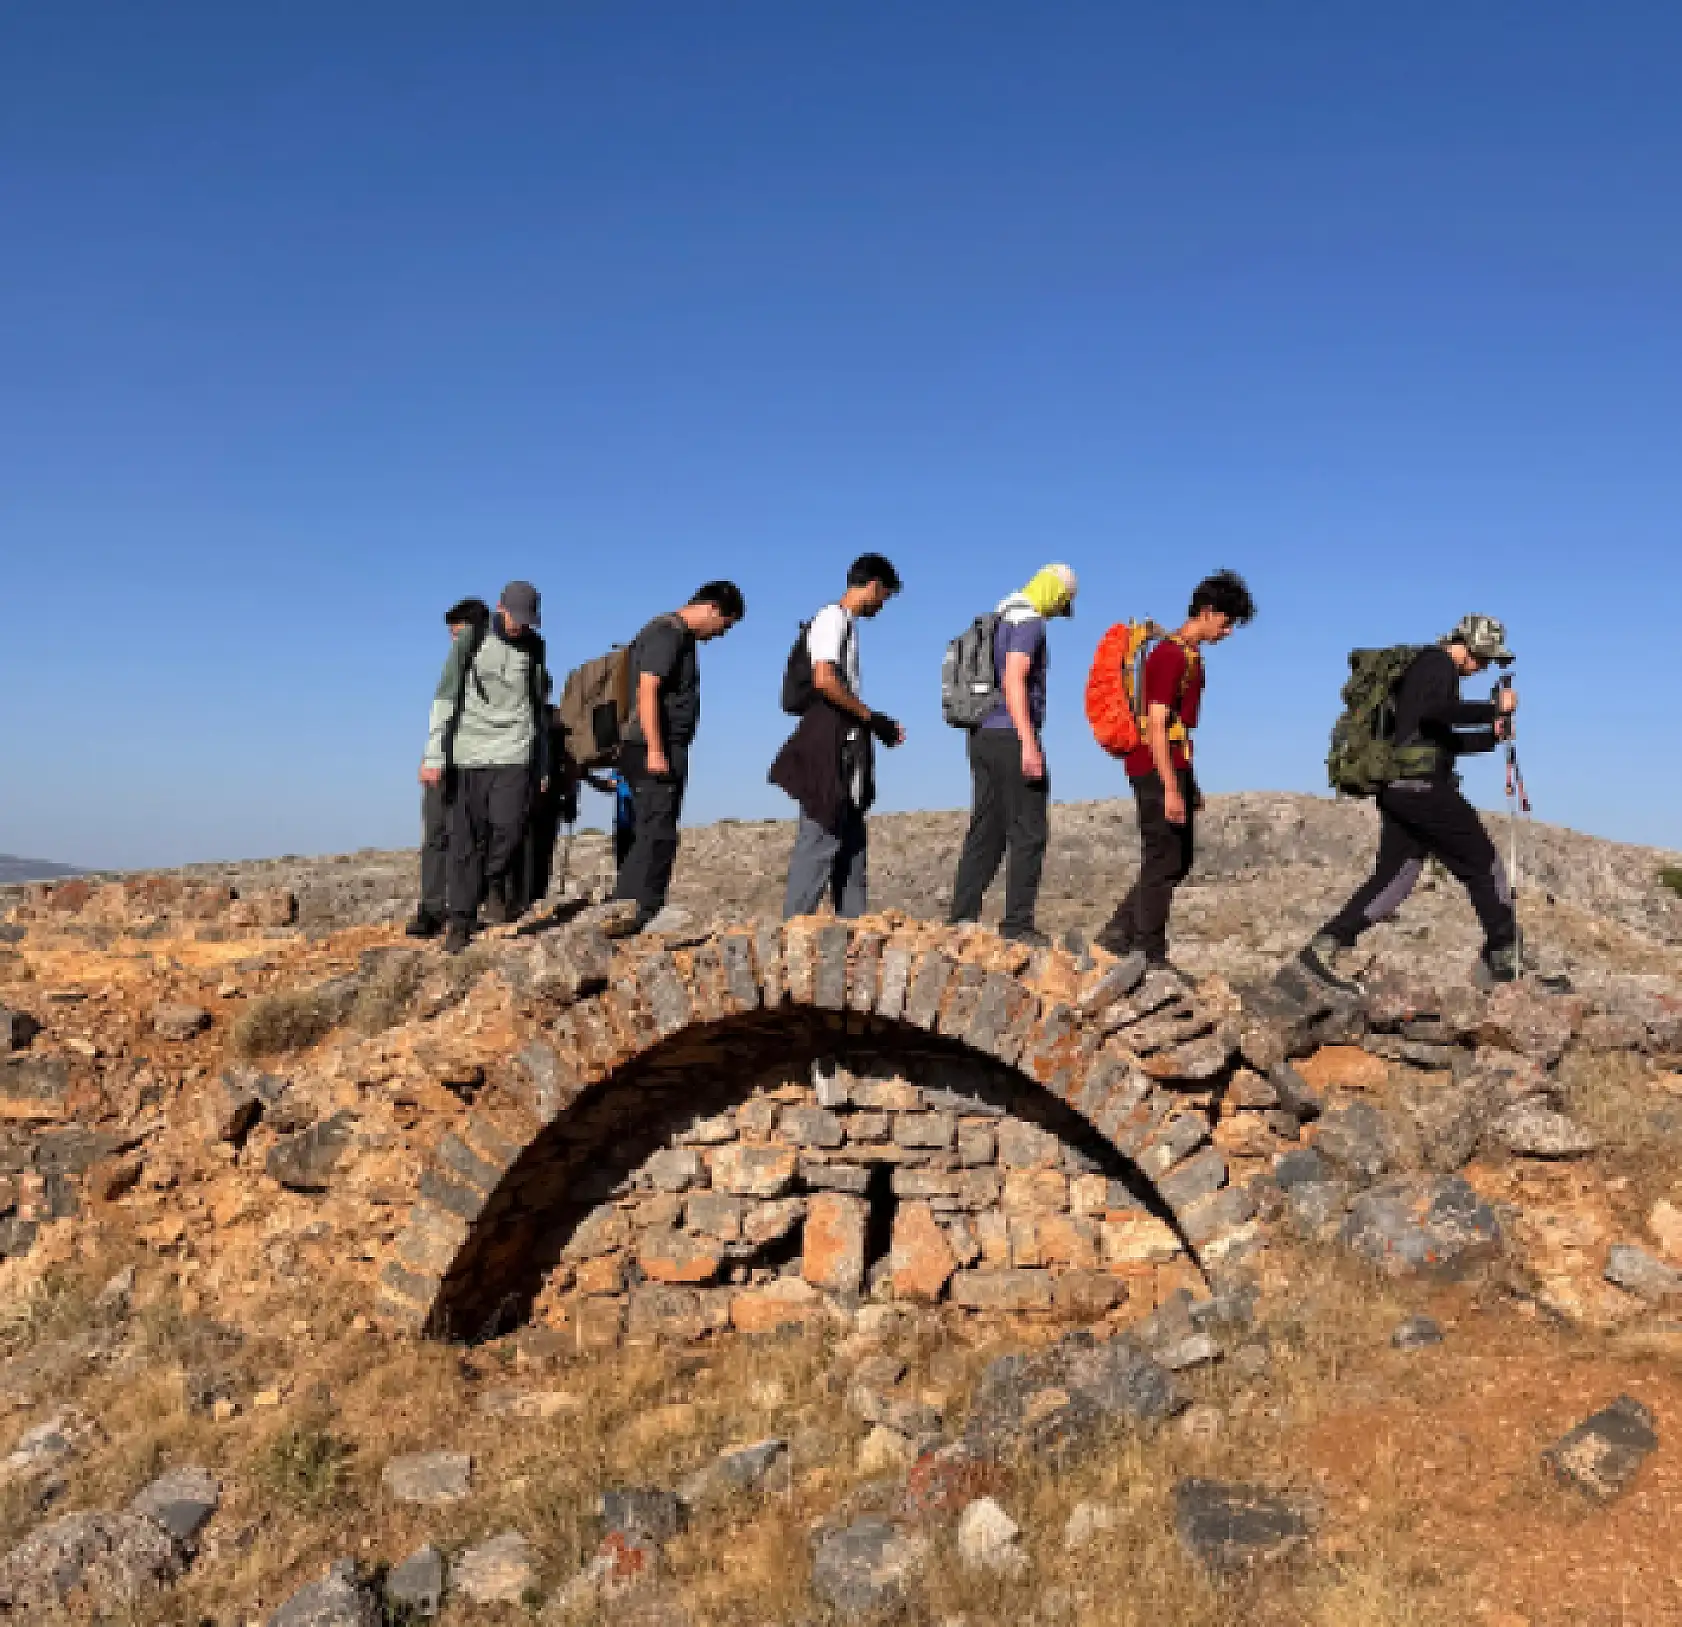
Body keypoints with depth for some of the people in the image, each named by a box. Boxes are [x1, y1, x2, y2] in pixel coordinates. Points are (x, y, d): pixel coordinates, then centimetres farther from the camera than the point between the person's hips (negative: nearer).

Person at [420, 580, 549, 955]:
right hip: (469, 752, -1)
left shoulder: (533, 646, 8)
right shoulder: (470, 640, 1)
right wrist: (434, 756, -9)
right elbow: (445, 698, -2)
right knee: (466, 839, -1)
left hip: (514, 752, 1)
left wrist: (542, 765, 14)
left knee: (508, 825, -16)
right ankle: (461, 922, 6)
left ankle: (496, 882, 12)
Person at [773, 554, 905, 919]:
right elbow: (824, 679, -21)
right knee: (820, 838, -11)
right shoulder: (834, 618, -8)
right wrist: (871, 717, -14)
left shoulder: (846, 623, 20)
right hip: (829, 742, -10)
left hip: (844, 746, 10)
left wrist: (877, 724, 16)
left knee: (852, 840, 11)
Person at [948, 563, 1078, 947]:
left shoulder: (1000, 621, 20)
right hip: (1011, 737, -9)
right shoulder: (1029, 621, -9)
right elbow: (1013, 681, -21)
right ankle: (1018, 923, -5)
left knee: (985, 832, 8)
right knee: (1029, 833, -4)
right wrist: (1029, 743, -26)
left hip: (983, 737, 9)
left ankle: (962, 918, 5)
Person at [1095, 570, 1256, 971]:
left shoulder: (1190, 655, 16)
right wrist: (1170, 788, -23)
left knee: (1180, 859, 12)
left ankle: (1119, 934, 16)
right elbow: (1156, 725, -21)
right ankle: (1150, 956, 3)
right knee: (1162, 861, -5)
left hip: (1174, 766, 10)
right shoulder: (1170, 655, -16)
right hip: (1156, 770, -10)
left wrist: (1189, 781, 21)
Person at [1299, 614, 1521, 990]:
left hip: (1398, 788, 10)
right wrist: (1495, 708, -16)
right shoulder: (1438, 663, -5)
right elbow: (1438, 713, -25)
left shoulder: (1432, 668, 25)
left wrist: (1491, 735, 20)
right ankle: (1502, 959, 9)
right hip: (1423, 783, -10)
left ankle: (1323, 947, -4)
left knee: (1393, 877, 5)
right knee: (1483, 864, 2)